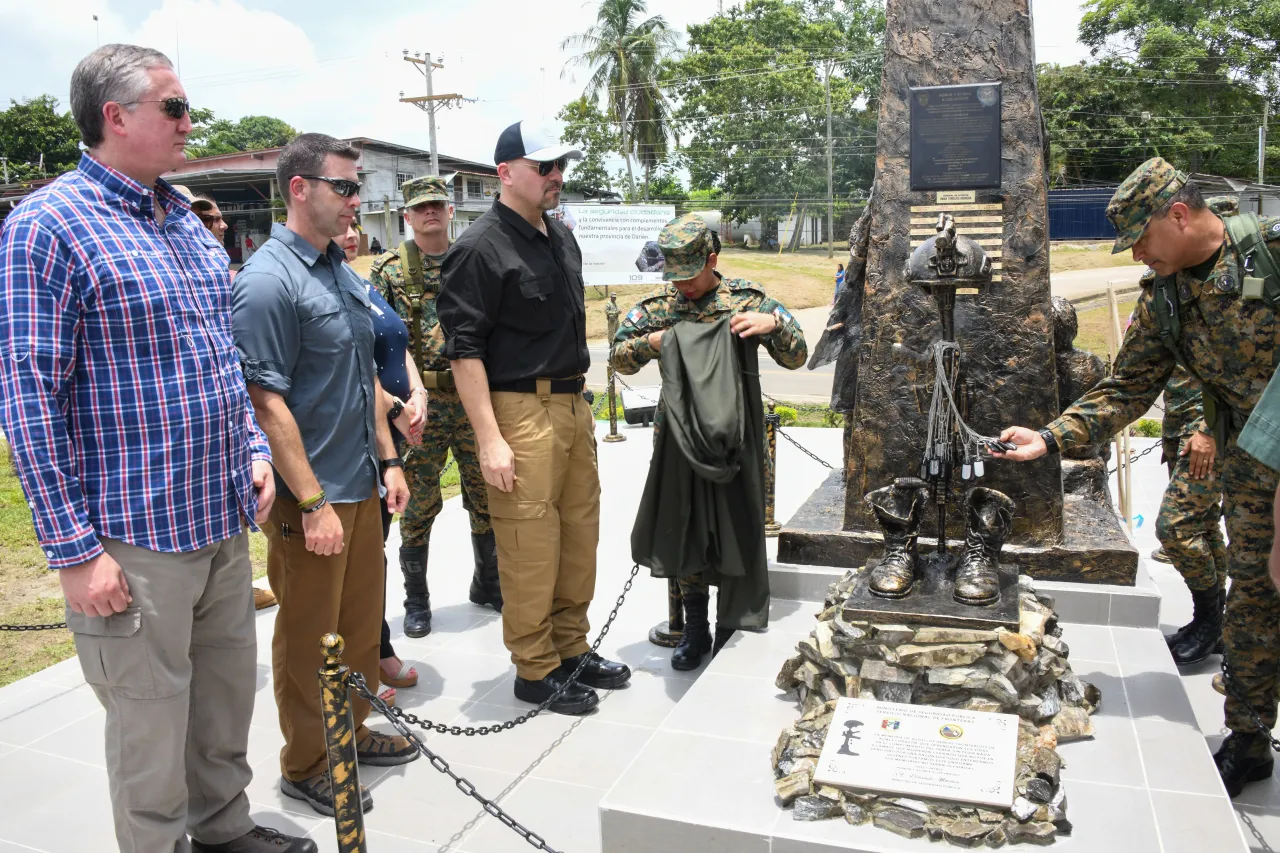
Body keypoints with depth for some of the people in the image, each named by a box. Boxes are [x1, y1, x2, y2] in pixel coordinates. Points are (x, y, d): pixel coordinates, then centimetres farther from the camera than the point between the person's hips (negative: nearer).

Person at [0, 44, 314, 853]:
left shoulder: (189, 222, 12)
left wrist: (254, 448, 10)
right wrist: (73, 547, -16)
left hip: (226, 519, 8)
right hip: (136, 537, -7)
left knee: (229, 691, 19)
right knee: (151, 723, 8)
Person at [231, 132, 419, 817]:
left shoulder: (342, 271, 11)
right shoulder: (267, 281, -17)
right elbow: (266, 402, -20)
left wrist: (387, 459, 13)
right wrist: (313, 503, -21)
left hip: (361, 484, 8)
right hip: (309, 497, -8)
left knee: (362, 622, 19)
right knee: (309, 638, 7)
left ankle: (351, 732, 38)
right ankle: (306, 767, 25)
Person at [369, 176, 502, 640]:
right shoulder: (389, 270, 0)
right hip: (421, 405, -2)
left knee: (487, 497, 11)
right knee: (419, 505, 4)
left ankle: (488, 584, 30)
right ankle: (416, 600, 19)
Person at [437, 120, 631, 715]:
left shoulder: (561, 238, 15)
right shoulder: (481, 249, -11)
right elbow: (464, 349, -15)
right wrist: (490, 439, -19)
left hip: (571, 404, 8)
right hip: (519, 412, -8)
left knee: (580, 533, 14)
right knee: (530, 545, -2)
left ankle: (571, 649, 29)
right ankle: (536, 671, 13)